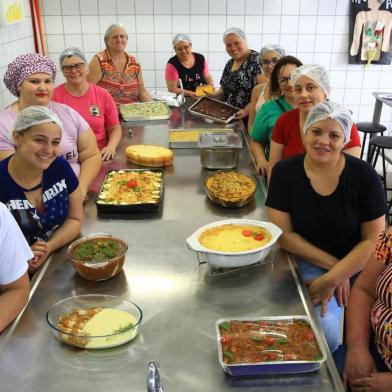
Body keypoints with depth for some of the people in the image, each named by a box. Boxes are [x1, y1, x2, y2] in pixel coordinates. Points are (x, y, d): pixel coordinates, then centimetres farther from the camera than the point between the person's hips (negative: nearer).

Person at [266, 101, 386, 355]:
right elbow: (285, 235, -8)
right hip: (312, 262, 0)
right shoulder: (285, 172, -8)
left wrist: (331, 279, -17)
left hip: (360, 265, 1)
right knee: (324, 336, -22)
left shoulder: (364, 176, -11)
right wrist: (332, 265, -13)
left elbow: (373, 239, -9)